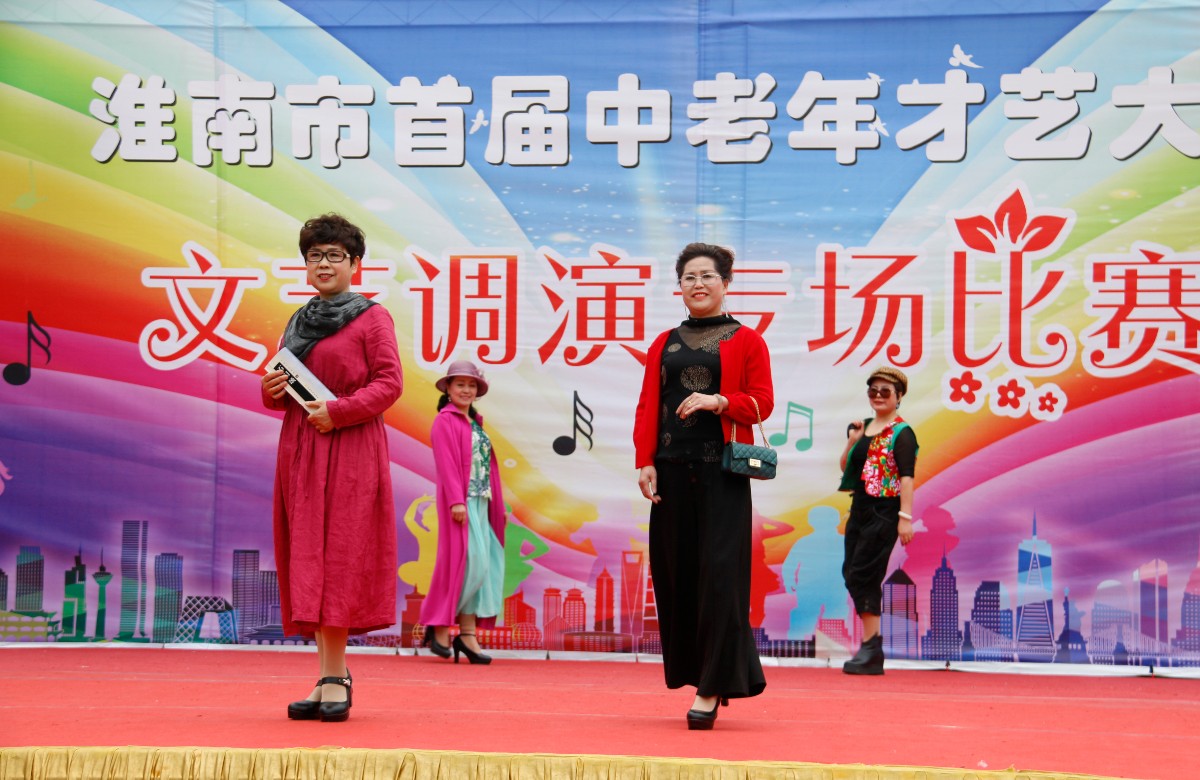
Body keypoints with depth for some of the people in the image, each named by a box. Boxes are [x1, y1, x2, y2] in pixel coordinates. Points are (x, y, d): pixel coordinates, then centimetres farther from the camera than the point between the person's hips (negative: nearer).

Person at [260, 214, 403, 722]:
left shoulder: (372, 318, 0)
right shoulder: (298, 322, 18)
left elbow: (389, 383, -8)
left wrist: (338, 411, -17)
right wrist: (272, 390, 0)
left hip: (350, 451, -6)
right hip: (299, 450, 6)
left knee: (338, 557, -10)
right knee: (307, 559, 3)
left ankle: (334, 678, -7)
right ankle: (333, 674, 9)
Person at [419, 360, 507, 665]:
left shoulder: (475, 423, 22)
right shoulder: (445, 420, -2)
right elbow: (446, 462, -11)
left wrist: (497, 506, 17)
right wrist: (456, 500, -20)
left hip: (481, 502, 8)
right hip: (460, 500, -8)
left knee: (480, 566, 2)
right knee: (468, 562, -14)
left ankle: (468, 634, 1)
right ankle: (439, 626, -4)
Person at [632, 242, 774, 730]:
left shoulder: (746, 341, 8)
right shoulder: (664, 345, 16)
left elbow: (762, 402, 1)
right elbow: (647, 407, 10)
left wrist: (718, 402, -17)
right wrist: (645, 462, -2)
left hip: (722, 470, -3)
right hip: (673, 469, 4)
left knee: (719, 573, -8)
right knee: (674, 570, 2)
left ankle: (712, 687, -6)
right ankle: (690, 669, 15)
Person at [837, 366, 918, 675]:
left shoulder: (901, 433, -8)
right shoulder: (864, 427, 15)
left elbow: (906, 476, -16)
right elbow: (845, 468, 19)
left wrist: (905, 517, -23)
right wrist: (852, 441, 2)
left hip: (884, 512, -8)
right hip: (860, 509, 8)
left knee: (862, 575, -11)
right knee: (851, 573, 6)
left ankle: (871, 649, -6)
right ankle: (871, 646, 14)